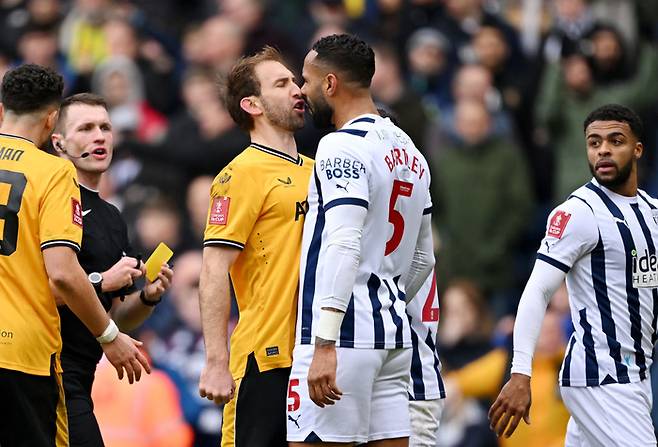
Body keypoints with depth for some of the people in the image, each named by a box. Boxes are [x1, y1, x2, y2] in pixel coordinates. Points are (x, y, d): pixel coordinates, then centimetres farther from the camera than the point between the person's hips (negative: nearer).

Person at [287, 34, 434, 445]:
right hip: (394, 333, 9)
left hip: (344, 334, -9)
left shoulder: (343, 147, -11)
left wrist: (325, 343, -26)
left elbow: (343, 247, -22)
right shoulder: (409, 152, 17)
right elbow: (423, 258, 25)